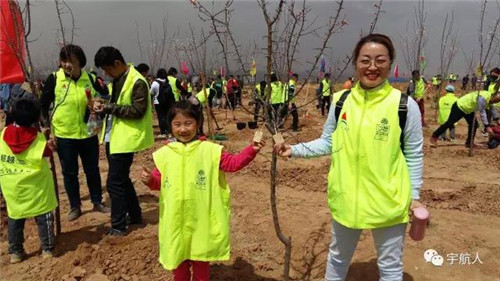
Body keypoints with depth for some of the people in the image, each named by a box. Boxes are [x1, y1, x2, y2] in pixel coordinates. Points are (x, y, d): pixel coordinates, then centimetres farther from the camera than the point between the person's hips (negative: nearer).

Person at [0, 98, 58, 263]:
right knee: (43, 217, 9)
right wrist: (46, 137, 12)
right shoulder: (39, 138, -15)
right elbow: (48, 152, -1)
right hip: (35, 186, -3)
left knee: (15, 218, 15)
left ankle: (15, 252, 23)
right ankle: (48, 249, 16)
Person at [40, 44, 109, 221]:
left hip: (88, 135, 2)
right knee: (69, 173, 11)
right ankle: (75, 207, 26)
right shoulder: (54, 78, -7)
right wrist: (48, 130, -7)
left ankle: (97, 202, 31)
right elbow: (43, 106, -2)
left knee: (92, 170, 14)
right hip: (64, 136, -1)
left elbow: (104, 100, 9)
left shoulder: (90, 79, -3)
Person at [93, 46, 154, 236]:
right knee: (122, 179, 17)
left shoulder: (137, 82, -15)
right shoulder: (118, 79, 12)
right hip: (113, 137, 10)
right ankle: (135, 216, 31)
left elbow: (138, 111, -20)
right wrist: (104, 106, 1)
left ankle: (118, 227, 7)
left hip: (125, 139, -10)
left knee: (114, 182, -6)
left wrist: (110, 108, -21)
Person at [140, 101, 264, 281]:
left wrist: (251, 150, -24)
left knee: (201, 261, 18)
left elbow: (233, 163, -11)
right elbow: (159, 180, 5)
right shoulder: (165, 153, -3)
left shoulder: (209, 150, -9)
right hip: (175, 220, 2)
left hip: (201, 219, -1)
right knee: (178, 260, 20)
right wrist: (150, 179, -17)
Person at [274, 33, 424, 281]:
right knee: (337, 258, 25)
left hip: (388, 202, -2)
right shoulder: (341, 101, -4)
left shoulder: (405, 105, -11)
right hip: (346, 198, 3)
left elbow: (414, 155, -3)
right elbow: (327, 142, 5)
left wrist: (414, 195, -3)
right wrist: (295, 150, -7)